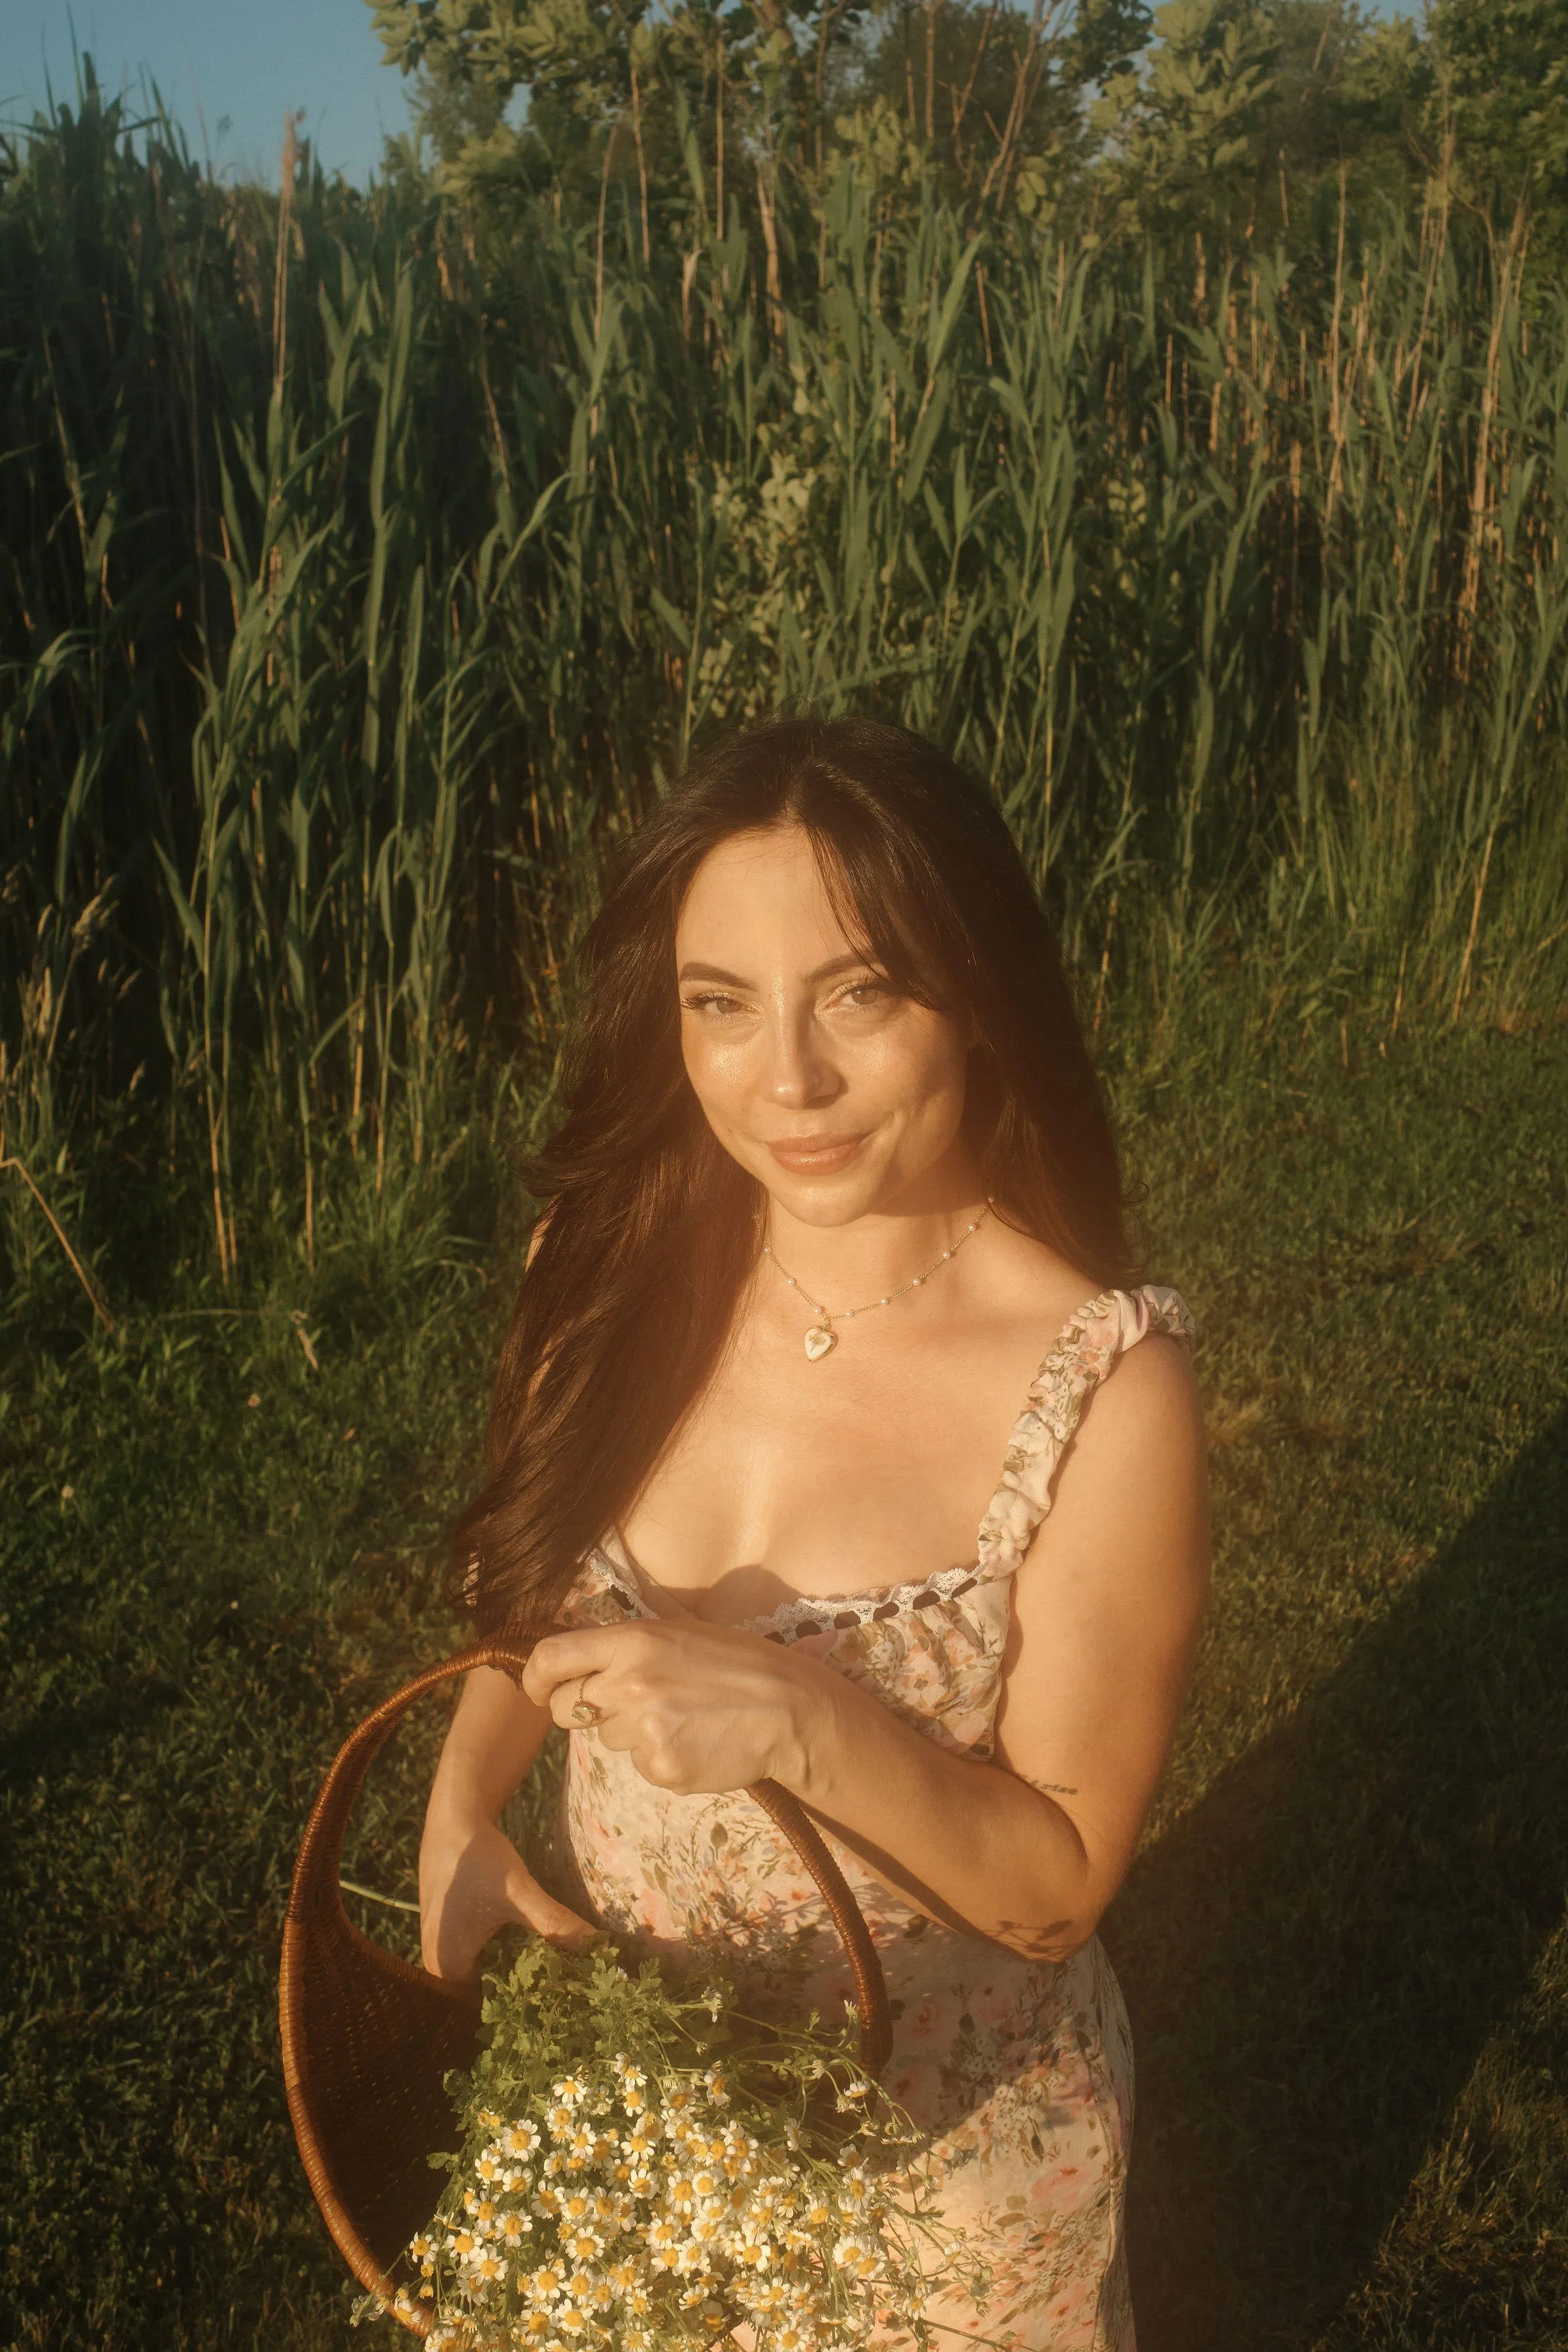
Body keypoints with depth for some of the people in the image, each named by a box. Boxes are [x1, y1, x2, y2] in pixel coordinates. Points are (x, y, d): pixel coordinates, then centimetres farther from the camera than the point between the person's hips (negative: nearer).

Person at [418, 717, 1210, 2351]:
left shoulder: (1106, 1397, -27)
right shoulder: (622, 1262, -14)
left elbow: (1057, 1888, -19)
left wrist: (808, 1723, -34)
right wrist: (459, 1816, -14)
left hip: (935, 2149, -3)